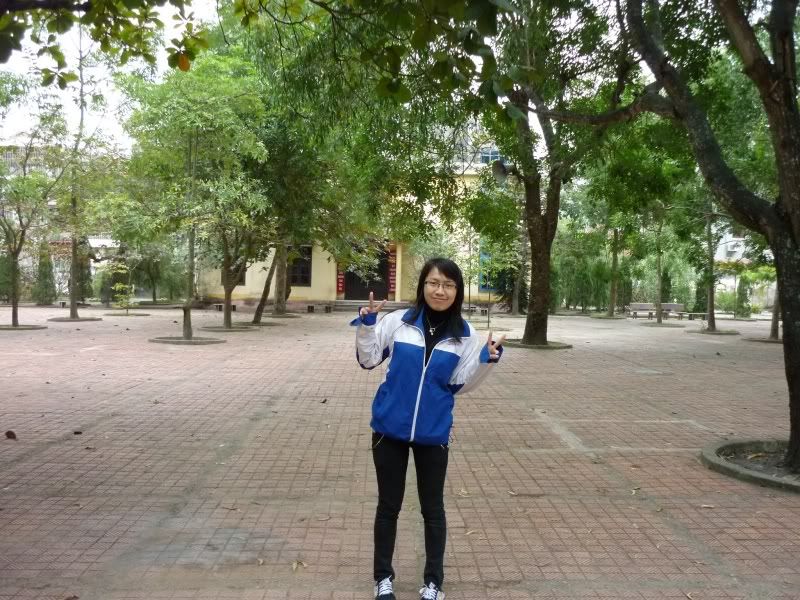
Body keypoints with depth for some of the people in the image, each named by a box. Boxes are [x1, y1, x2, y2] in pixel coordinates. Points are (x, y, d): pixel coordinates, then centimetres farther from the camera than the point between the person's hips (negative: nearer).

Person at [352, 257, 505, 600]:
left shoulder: (464, 334, -4)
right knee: (388, 505, 14)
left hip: (433, 433, 1)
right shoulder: (398, 321, -8)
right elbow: (368, 360, 0)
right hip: (390, 428, 0)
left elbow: (460, 385, 0)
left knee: (432, 508, 14)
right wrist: (366, 325, -14)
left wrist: (486, 361, -12)